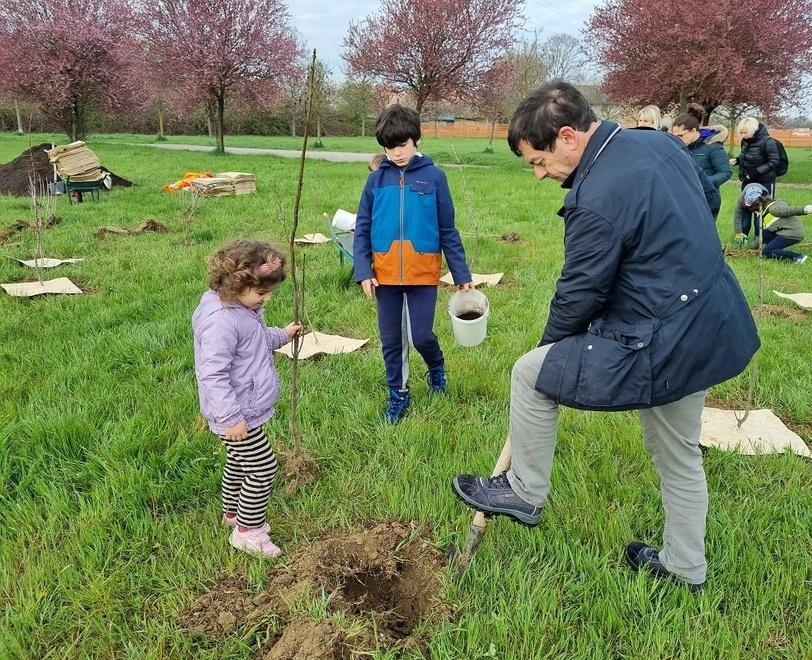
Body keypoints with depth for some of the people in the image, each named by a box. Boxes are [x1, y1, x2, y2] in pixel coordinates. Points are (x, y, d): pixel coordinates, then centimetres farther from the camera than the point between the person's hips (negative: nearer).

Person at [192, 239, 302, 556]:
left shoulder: (244, 307, 3)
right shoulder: (221, 321, -29)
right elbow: (213, 374, -30)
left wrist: (281, 335, 22)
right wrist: (232, 417, -29)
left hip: (244, 408, 10)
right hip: (237, 414, -10)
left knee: (239, 461, 25)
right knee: (263, 467, -2)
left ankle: (232, 512, 44)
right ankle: (247, 531, 14)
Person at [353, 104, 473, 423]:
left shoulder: (434, 177, -1)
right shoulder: (376, 180, 3)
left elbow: (448, 231, 3)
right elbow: (362, 230, 5)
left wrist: (462, 274, 2)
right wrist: (363, 271, -6)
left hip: (423, 275, -2)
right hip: (385, 275, 2)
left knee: (421, 335, -3)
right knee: (391, 339, 10)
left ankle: (436, 367, 31)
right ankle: (398, 394, 29)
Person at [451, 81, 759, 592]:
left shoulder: (598, 199, -25)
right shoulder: (661, 143, 4)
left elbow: (579, 294, -15)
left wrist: (550, 345, 4)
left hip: (661, 343, -10)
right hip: (711, 326, 10)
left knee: (530, 374, 1)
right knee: (679, 454, 24)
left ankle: (525, 492, 19)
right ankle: (685, 567, 42)